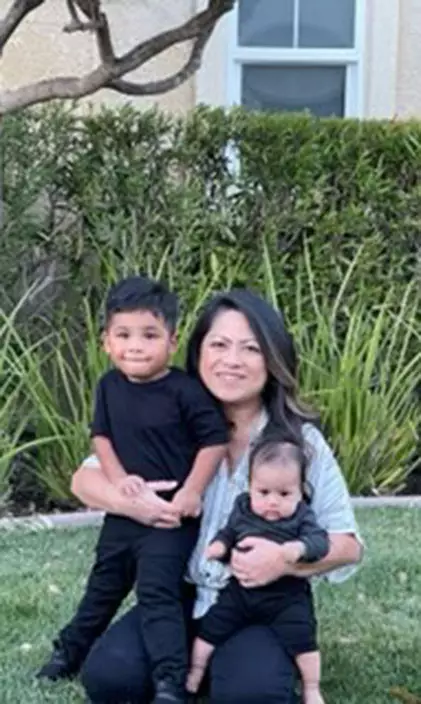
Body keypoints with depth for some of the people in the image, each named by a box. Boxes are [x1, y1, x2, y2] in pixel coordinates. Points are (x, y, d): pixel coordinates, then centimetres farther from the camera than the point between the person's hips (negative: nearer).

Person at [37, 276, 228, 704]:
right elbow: (101, 435, 8)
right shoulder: (109, 386, -1)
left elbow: (215, 440, -14)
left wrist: (192, 491, -19)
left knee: (157, 591, -13)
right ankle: (70, 650, 39)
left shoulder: (185, 391, -19)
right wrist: (118, 477, -8)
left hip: (172, 513, -6)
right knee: (103, 585, 22)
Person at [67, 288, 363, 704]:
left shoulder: (300, 440, -5)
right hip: (179, 597, 2)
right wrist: (128, 502, -18)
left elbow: (348, 544, -1)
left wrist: (287, 560, -23)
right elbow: (85, 479, 6)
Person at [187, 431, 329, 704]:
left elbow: (320, 541, -22)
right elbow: (228, 533, 15)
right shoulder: (242, 509, 1)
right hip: (240, 589, 3)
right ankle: (195, 674, 21)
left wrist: (299, 547, -42)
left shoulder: (301, 517, -9)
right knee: (211, 626, 2)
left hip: (285, 596, -3)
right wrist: (218, 546, -8)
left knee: (301, 637, -12)